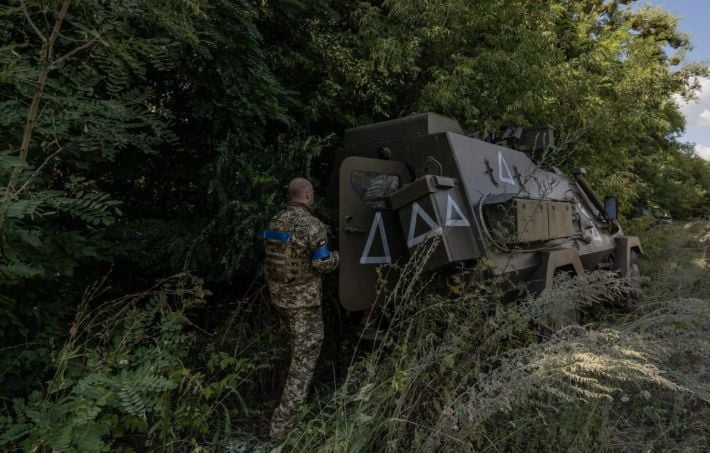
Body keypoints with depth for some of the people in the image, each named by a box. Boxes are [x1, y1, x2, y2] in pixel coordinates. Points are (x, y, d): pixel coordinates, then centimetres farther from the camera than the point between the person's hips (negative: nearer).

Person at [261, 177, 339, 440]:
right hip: (304, 301, -7)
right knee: (304, 357, 3)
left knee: (298, 346, 30)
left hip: (278, 297, 8)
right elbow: (322, 264, -18)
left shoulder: (275, 222, 2)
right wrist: (336, 258, 2)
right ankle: (282, 425, 5)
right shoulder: (312, 225, -19)